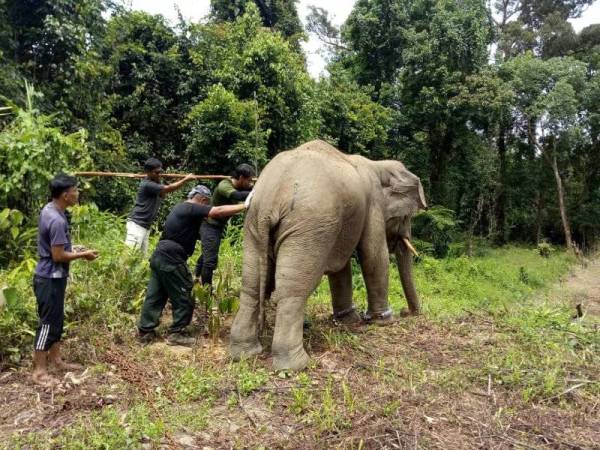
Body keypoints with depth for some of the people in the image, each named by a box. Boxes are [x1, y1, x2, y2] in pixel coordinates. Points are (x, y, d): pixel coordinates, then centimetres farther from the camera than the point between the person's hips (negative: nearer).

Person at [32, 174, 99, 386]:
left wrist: (75, 250, 10)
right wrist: (83, 255, -10)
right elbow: (58, 256, -23)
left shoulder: (49, 209, 6)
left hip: (51, 276, 10)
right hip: (50, 278, -10)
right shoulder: (57, 220, -25)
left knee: (56, 320, 18)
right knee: (48, 323, -1)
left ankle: (55, 360, 31)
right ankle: (39, 371, 10)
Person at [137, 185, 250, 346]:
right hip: (171, 260, -10)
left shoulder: (180, 207, 17)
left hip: (160, 256, 10)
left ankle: (145, 331, 22)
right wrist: (244, 206, -21)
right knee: (183, 298, 3)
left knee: (155, 295, 15)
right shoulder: (192, 209, -11)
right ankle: (176, 334, 11)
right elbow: (218, 211, -22)